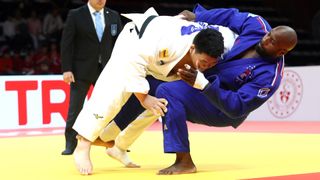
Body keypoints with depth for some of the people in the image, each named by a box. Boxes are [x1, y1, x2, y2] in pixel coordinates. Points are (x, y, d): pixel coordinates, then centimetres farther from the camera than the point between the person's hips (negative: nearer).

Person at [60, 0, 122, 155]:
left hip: (106, 70, 3)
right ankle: (70, 144, 11)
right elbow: (66, 44, -5)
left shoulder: (114, 16, 7)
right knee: (75, 109, 1)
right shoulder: (75, 15, -3)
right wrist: (66, 69, -11)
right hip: (82, 71, -3)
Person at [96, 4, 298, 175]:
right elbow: (232, 16, 5)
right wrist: (196, 16, 1)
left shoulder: (270, 75, -31)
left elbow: (236, 108, -33)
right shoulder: (258, 27, -14)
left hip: (222, 110, -8)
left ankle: (184, 161, -23)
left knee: (168, 92, -29)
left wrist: (202, 83, -40)